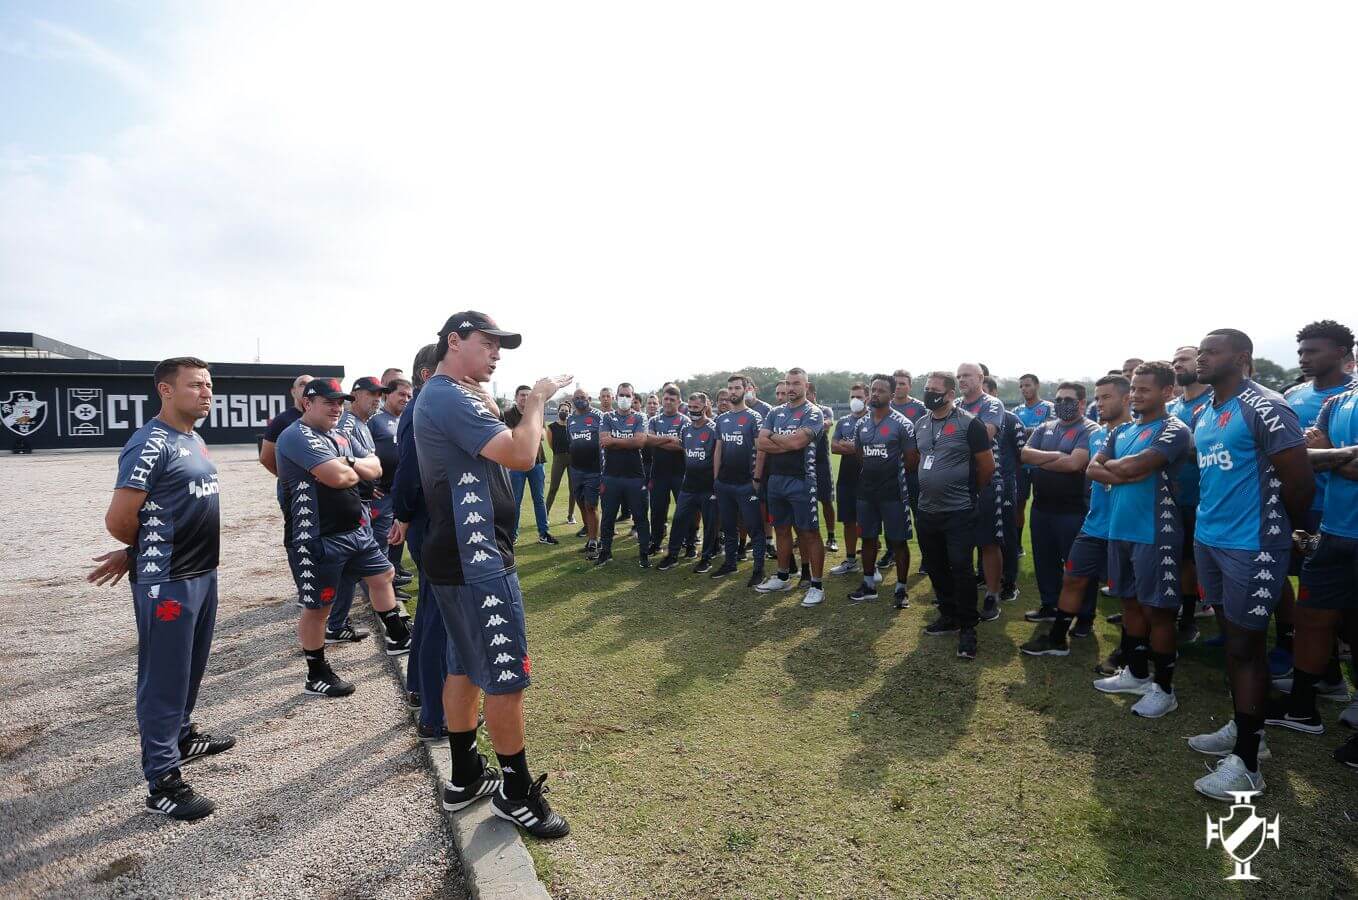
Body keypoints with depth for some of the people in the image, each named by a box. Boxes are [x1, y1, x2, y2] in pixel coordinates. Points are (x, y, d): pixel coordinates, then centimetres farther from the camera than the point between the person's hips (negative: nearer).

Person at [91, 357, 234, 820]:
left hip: (202, 573, 9)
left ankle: (181, 736, 42)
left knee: (190, 668, 23)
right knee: (164, 678, 1)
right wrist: (147, 551, 2)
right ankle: (162, 783, 11)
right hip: (166, 582, -9)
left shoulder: (194, 440, 11)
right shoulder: (150, 444, -18)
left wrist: (134, 553, 9)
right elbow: (118, 520, -18)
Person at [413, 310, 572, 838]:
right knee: (507, 676, -1)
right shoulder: (452, 399, -18)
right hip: (478, 562, -11)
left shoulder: (438, 398, 17)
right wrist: (536, 400, -13)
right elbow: (521, 456, -25)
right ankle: (517, 793, 13)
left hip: (458, 557, 11)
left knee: (467, 667, 18)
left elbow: (494, 450, 21)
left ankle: (465, 778, 30)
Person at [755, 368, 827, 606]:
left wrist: (774, 438, -3)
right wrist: (789, 443, -11)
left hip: (801, 481, -6)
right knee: (782, 530, 16)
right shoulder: (775, 412, 12)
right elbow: (761, 443, 0)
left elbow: (797, 441, -21)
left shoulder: (813, 413, -7)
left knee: (810, 533, -2)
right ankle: (782, 577, 29)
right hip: (776, 479, 6)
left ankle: (817, 586, 4)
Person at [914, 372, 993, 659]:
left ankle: (967, 628, 8)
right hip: (926, 511, 7)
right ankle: (949, 616, 31)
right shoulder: (920, 424, 8)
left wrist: (968, 491, 6)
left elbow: (987, 466, -6)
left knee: (961, 569, -5)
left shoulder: (969, 424, -12)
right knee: (936, 567, 15)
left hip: (959, 512, -6)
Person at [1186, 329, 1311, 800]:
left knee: (1246, 646, -2)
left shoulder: (1264, 408, -16)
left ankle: (1247, 763, 7)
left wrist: (1285, 528, 1)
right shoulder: (1203, 416, 11)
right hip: (1209, 540, 8)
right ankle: (1240, 726, 32)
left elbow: (1300, 481, -14)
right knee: (1231, 637, 17)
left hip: (1250, 546, -8)